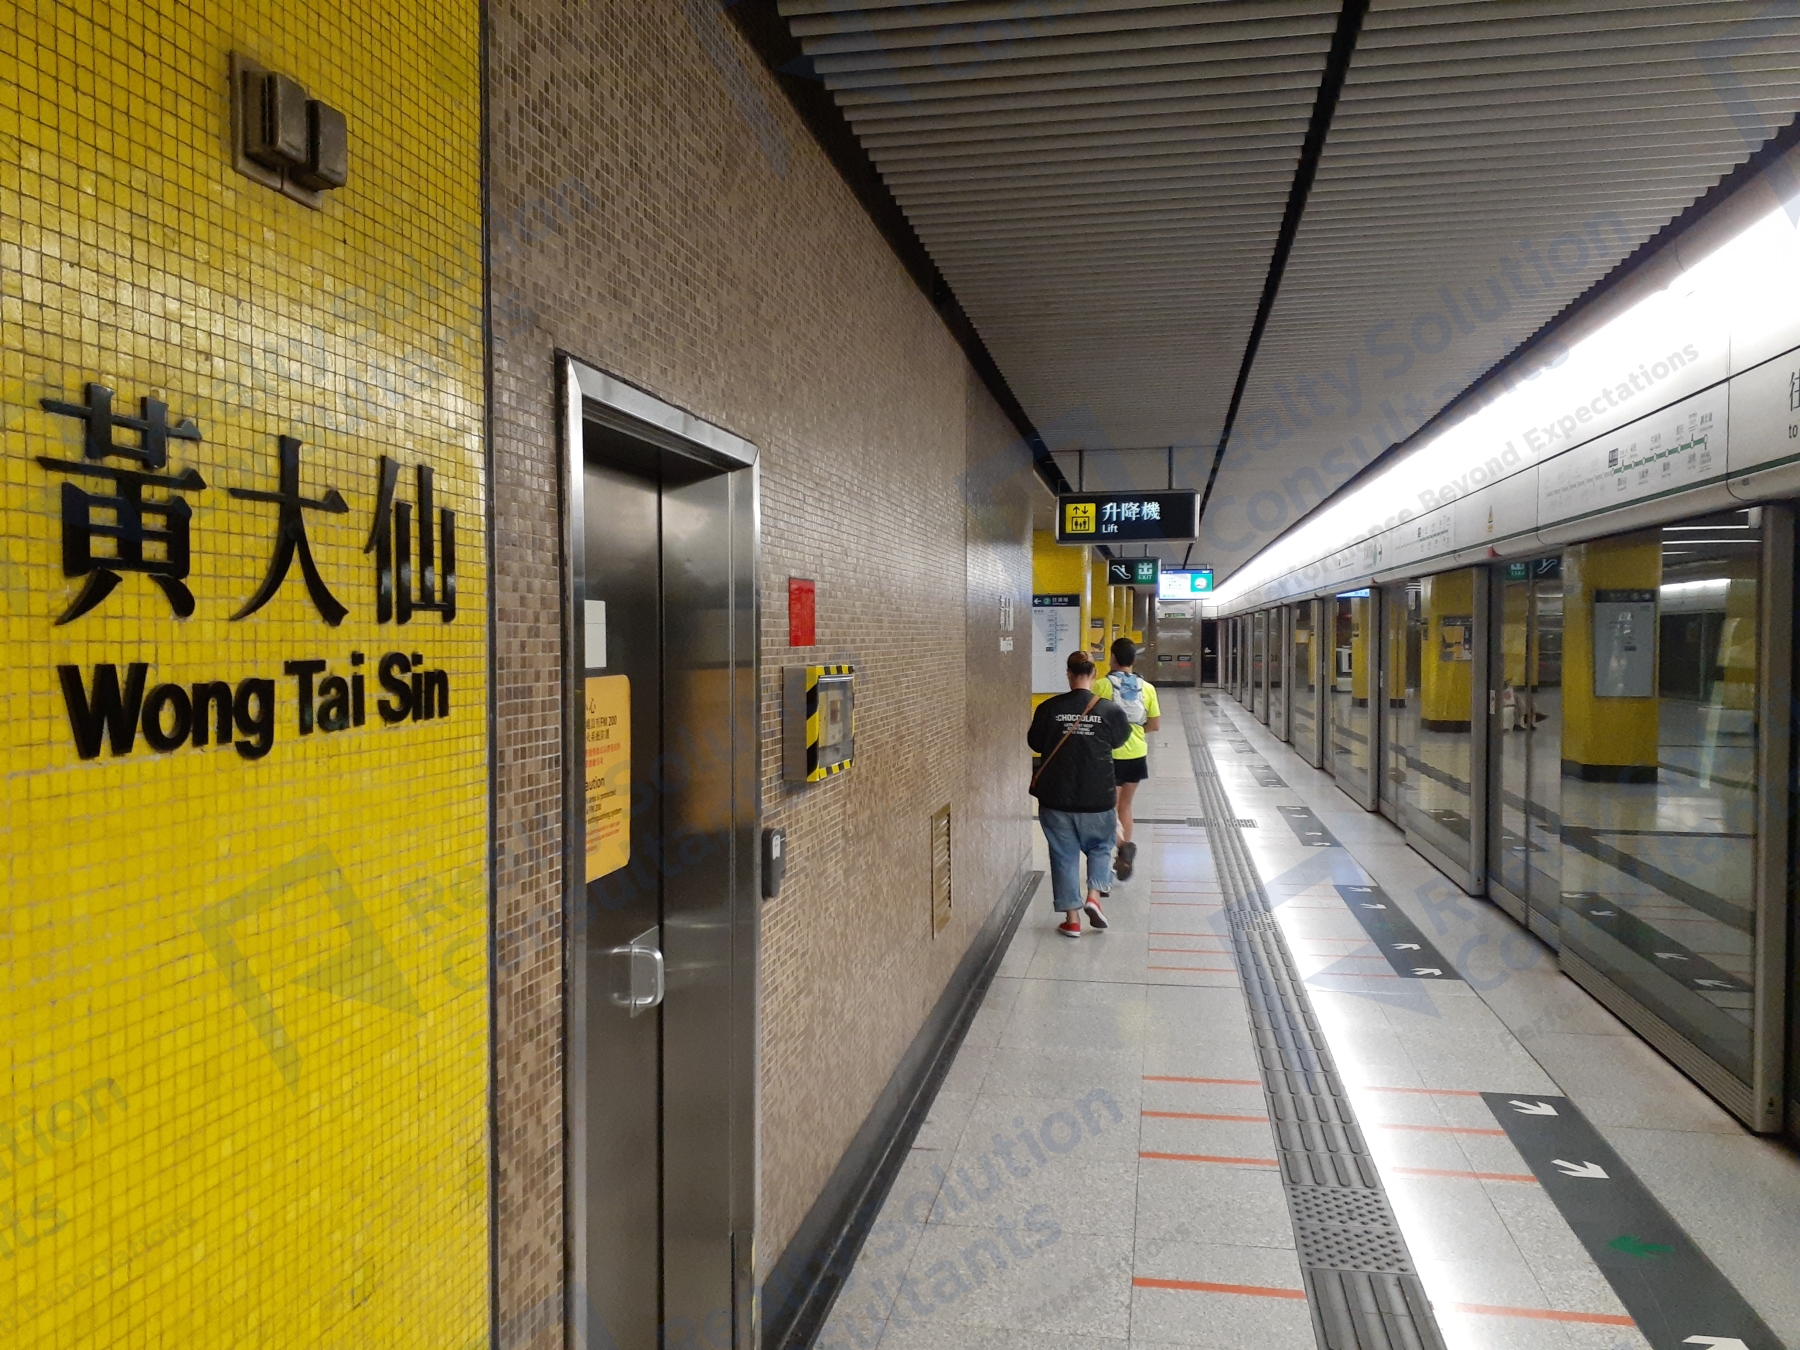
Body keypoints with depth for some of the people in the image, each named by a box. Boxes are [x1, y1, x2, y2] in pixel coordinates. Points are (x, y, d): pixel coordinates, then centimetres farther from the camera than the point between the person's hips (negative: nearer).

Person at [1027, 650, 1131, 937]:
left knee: (1064, 854, 10)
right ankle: (1094, 896, 3)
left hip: (1056, 796, 0)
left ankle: (1072, 919, 12)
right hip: (1097, 797, 0)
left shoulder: (1049, 708, -7)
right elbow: (1120, 739, 11)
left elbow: (1034, 743, 5)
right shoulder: (1109, 709, -8)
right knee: (1100, 846, 22)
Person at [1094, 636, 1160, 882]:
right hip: (1136, 754, 4)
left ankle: (1123, 845, -20)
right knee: (1125, 805, 17)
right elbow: (1155, 725, 3)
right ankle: (1123, 860, 23)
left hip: (1110, 754, -4)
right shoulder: (1147, 688, 0)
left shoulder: (1101, 685, -12)